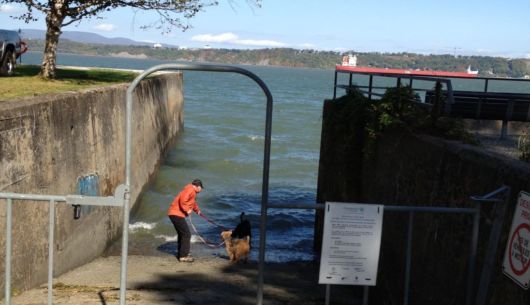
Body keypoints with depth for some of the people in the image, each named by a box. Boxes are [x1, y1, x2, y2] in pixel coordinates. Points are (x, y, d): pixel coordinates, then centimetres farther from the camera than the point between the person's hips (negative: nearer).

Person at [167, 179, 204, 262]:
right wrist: (187, 210, -19)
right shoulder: (190, 190, -14)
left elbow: (193, 202, 38)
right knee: (186, 234, -9)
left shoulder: (191, 190, 19)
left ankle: (180, 253, 32)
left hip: (174, 214, 11)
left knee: (182, 234, 22)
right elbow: (183, 200, -29)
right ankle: (183, 256, -8)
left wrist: (197, 210, 35)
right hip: (177, 214, -11)